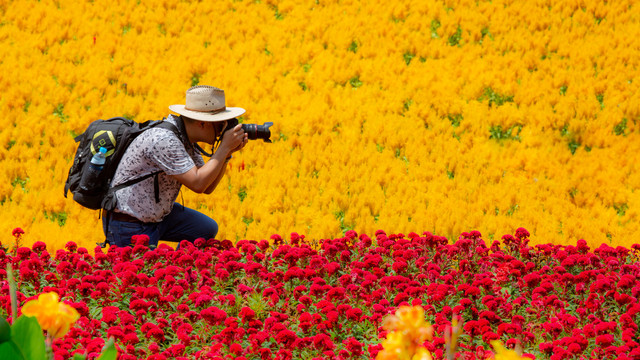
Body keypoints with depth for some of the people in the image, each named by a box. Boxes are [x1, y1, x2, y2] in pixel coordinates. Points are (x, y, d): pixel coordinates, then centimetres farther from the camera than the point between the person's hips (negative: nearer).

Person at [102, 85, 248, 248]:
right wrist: (225, 147, -23)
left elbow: (207, 188, 6)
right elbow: (198, 184, -31)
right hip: (129, 227, -9)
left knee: (207, 229, 7)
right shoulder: (163, 141, -28)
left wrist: (227, 152, -6)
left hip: (158, 214, 9)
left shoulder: (186, 137, 1)